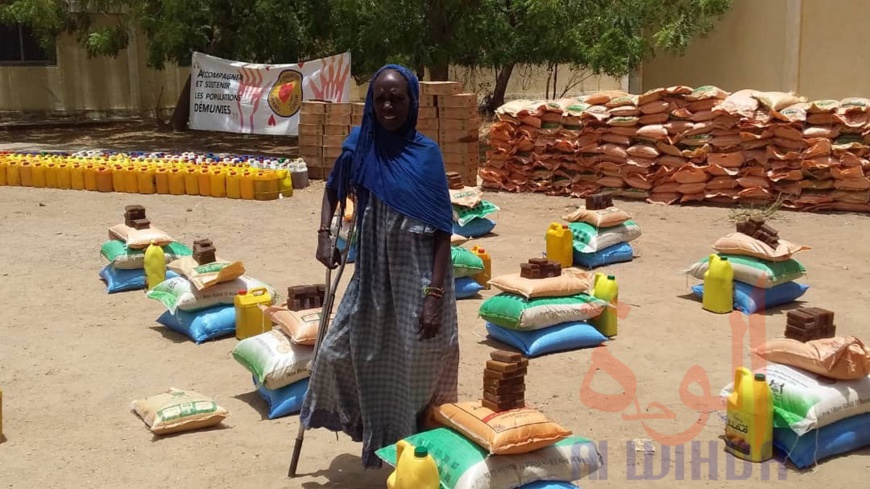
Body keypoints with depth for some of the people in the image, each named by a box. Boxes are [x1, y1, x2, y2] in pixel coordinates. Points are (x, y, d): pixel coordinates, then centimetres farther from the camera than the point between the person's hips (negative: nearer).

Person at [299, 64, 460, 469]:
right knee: (339, 354, 7)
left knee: (414, 372, 3)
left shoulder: (426, 154, -9)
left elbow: (442, 232, -9)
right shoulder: (358, 145, 1)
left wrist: (435, 295, -15)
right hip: (371, 277, 4)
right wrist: (324, 235, 5)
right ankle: (381, 444, 29)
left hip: (416, 279, -4)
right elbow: (333, 191, 21)